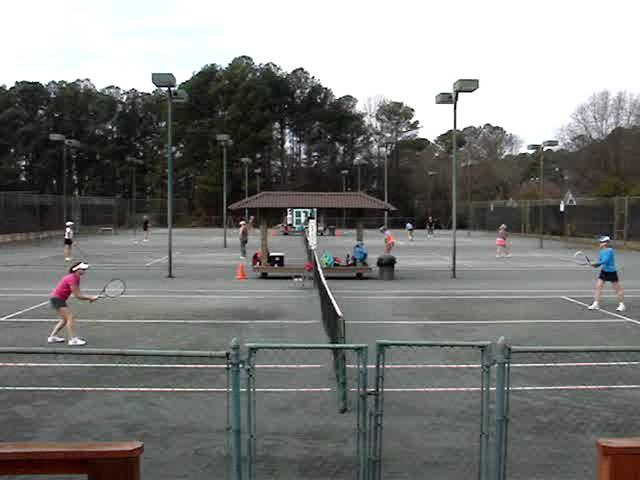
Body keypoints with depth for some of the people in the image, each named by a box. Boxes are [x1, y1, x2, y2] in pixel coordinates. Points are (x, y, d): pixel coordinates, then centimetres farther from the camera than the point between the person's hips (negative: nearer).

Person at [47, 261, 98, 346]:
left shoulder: (76, 278, 6)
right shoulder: (72, 279, -24)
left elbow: (78, 294, 7)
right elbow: (77, 295, -23)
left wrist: (89, 297, -6)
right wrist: (90, 298, -19)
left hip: (60, 299, 10)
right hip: (57, 299, -10)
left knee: (65, 319, 19)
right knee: (70, 317, -16)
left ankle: (52, 337, 27)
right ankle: (73, 340, -20)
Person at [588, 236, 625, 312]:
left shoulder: (610, 251, -19)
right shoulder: (602, 251, 5)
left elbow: (605, 261, -28)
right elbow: (600, 261, 6)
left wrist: (596, 263, -26)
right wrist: (596, 265, -13)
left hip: (611, 272, -7)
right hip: (604, 271, 7)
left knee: (618, 288, 6)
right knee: (598, 286, -2)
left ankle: (621, 304, 19)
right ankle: (596, 304, 1)